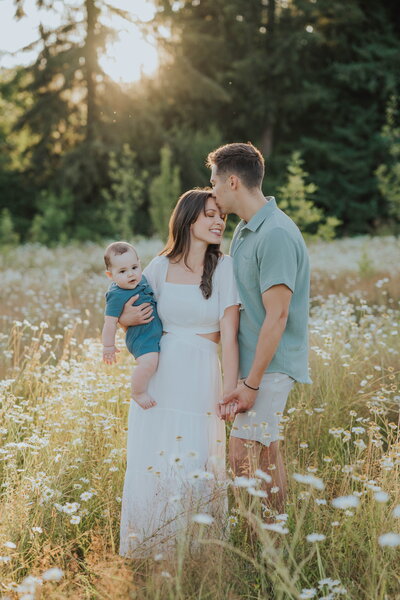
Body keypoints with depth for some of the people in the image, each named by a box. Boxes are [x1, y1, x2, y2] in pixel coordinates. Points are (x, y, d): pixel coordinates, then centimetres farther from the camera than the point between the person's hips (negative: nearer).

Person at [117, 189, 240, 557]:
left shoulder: (225, 268, -2)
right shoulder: (160, 267, 5)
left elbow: (229, 336, -8)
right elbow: (131, 315, 20)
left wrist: (230, 389, -16)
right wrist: (126, 319, -4)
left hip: (200, 378, -2)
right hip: (158, 377, 3)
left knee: (195, 466, -1)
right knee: (151, 463, 7)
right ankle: (147, 549, 26)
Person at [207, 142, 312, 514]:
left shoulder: (276, 235, -21)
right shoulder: (244, 229, 11)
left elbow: (276, 315, -23)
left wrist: (251, 382, -21)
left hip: (270, 363, -10)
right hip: (251, 358, 10)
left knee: (245, 455, -10)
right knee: (266, 453, 15)